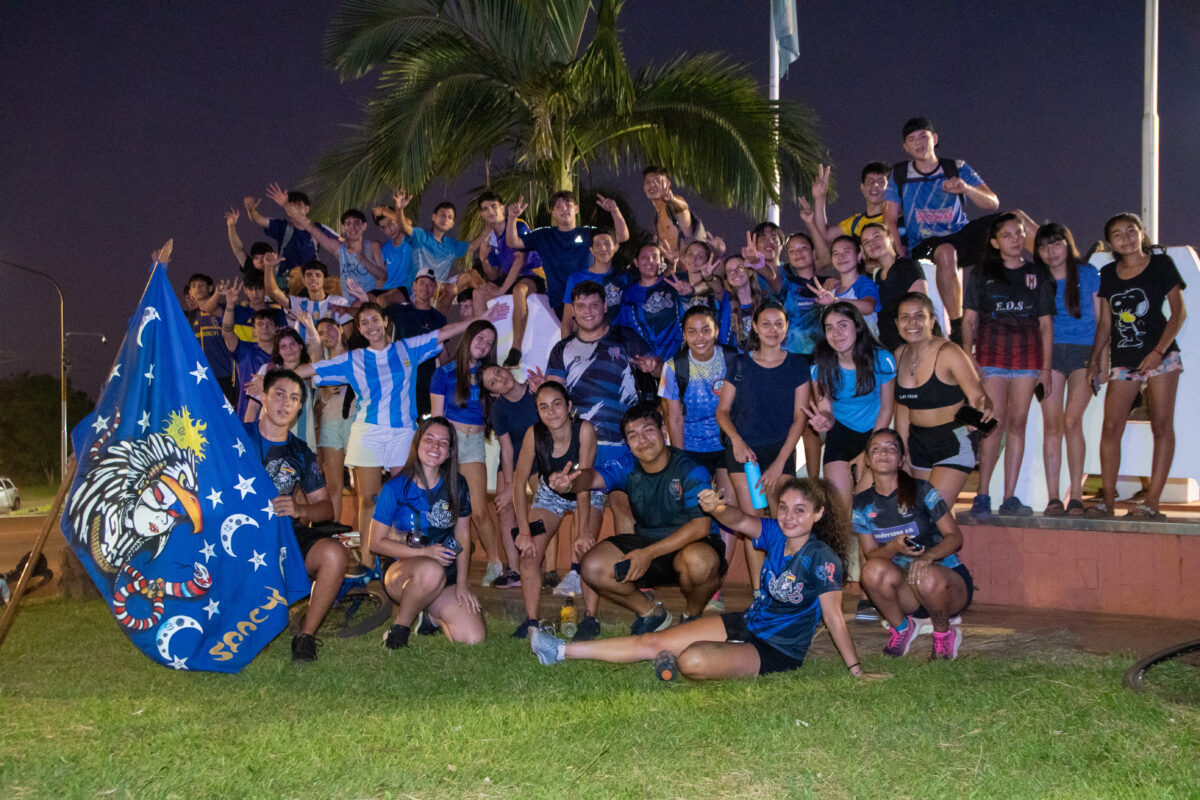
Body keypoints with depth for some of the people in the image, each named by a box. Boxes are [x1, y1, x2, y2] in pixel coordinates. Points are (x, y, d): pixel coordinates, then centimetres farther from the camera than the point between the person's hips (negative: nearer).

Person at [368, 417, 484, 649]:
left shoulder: (457, 486, 3)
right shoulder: (395, 489, -9)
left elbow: (463, 535, 8)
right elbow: (375, 543, -8)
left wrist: (462, 583, -1)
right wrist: (424, 553, -17)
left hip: (447, 572, 4)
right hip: (400, 569, -4)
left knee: (474, 637, -16)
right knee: (432, 571, -42)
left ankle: (431, 615, 17)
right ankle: (399, 628, -14)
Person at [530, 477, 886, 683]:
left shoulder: (822, 560, -20)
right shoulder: (775, 535, -2)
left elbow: (833, 616, -17)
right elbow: (740, 521, -17)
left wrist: (856, 669, -16)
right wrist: (717, 508, -40)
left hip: (777, 653, -7)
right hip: (745, 623, 7)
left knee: (693, 661, -30)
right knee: (653, 642, 2)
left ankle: (674, 663, 6)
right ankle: (562, 650, 7)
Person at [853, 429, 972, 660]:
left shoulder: (921, 491, -6)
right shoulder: (863, 503, 3)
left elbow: (955, 537, -8)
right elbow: (870, 554, -1)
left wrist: (928, 556, -30)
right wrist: (894, 547, -24)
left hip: (946, 576, -2)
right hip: (905, 588, 2)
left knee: (926, 578, -38)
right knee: (873, 570, -30)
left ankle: (944, 634, -5)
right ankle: (901, 628, -2)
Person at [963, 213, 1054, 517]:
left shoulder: (1038, 276, 14)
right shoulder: (981, 274, 9)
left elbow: (1046, 324, 12)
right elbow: (969, 320, 6)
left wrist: (1046, 366, 6)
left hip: (1028, 354, 2)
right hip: (991, 352, -2)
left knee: (1017, 423, 0)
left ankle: (1010, 497, 3)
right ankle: (982, 495, -5)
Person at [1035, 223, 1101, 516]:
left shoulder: (1088, 274, 6)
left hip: (1083, 352, -2)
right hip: (1048, 352, 2)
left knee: (1072, 421, -14)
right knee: (1051, 424, -4)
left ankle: (1076, 495, -7)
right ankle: (1053, 497, -1)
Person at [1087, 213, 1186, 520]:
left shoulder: (1161, 264, 0)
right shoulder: (1108, 274, 11)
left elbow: (1179, 312, -2)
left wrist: (1159, 350, -13)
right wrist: (1094, 361, 8)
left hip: (1160, 355, -4)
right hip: (1123, 359, 4)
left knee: (1162, 425, -5)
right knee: (1111, 427, -4)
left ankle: (1152, 502, -5)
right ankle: (1108, 500, -1)